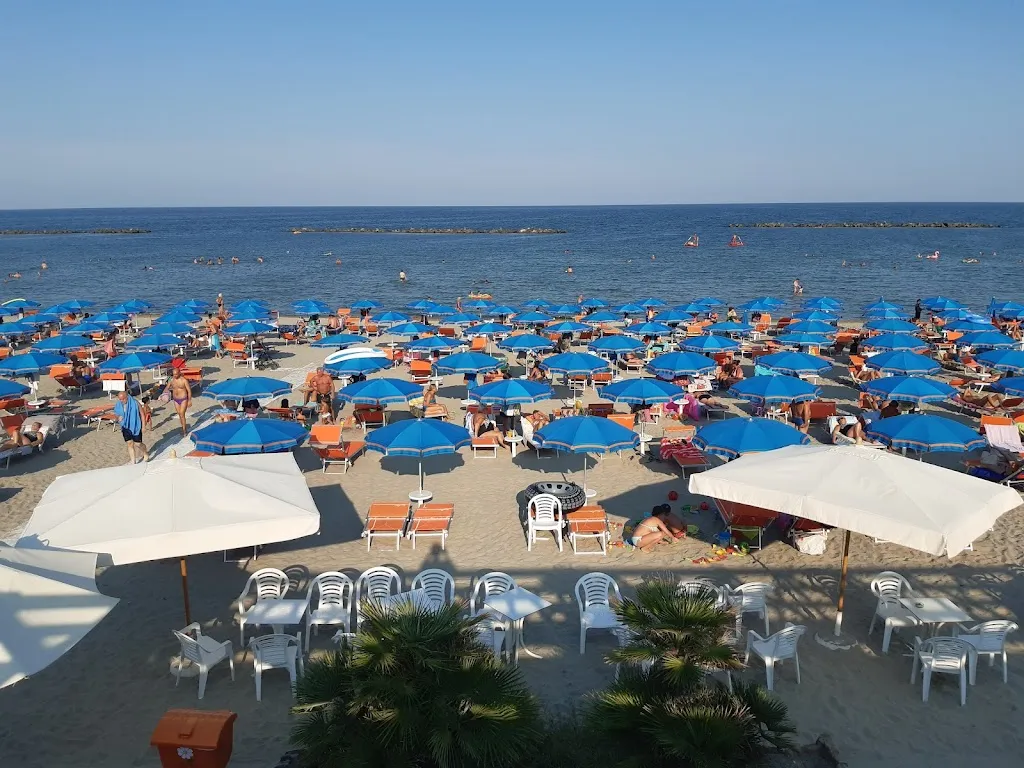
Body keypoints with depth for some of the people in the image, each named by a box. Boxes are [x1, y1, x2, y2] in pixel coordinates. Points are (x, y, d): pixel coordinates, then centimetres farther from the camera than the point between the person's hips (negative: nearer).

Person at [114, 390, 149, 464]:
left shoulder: (135, 403, -15)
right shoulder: (118, 405, -3)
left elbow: (142, 414, -7)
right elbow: (116, 414, 12)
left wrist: (143, 426, -8)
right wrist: (118, 418, -13)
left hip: (136, 426, -4)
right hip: (125, 427, 4)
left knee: (137, 444, -1)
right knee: (129, 444, 3)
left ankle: (146, 454, 28)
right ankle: (133, 461, 12)